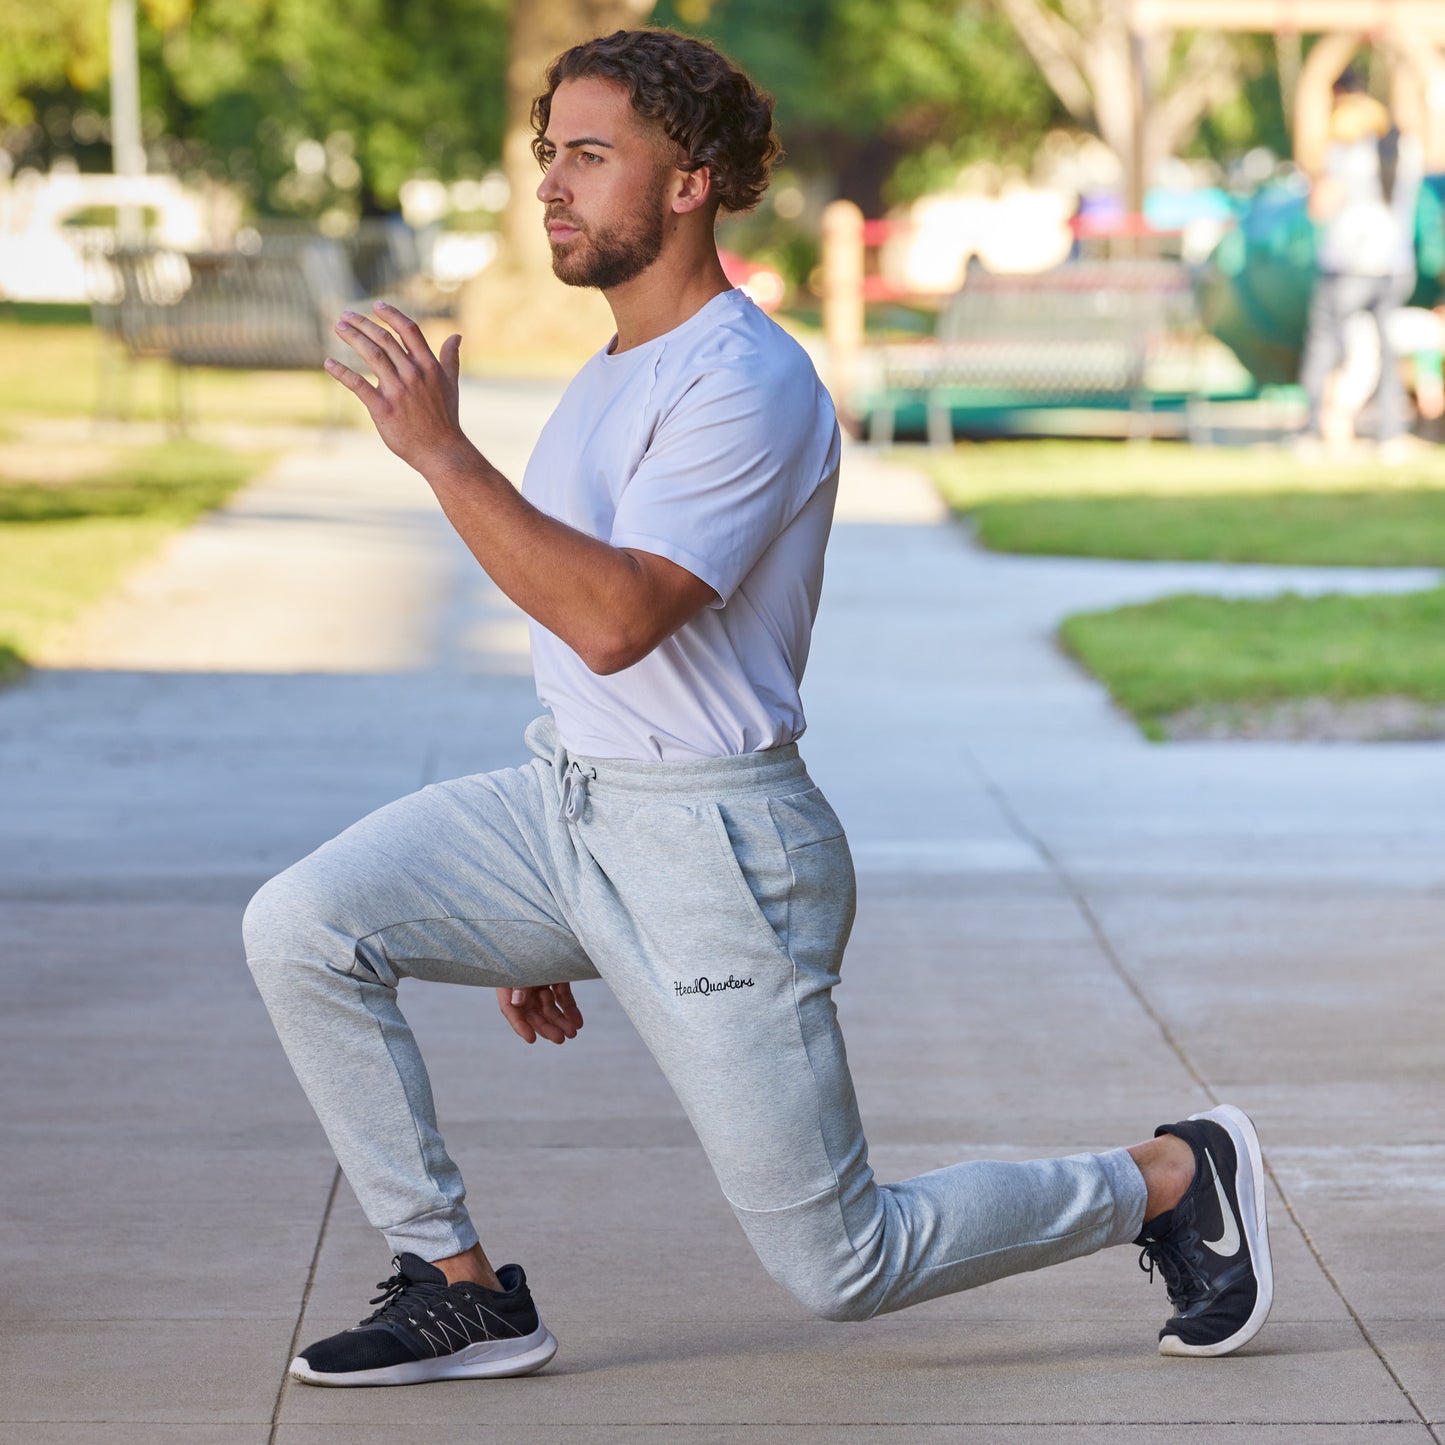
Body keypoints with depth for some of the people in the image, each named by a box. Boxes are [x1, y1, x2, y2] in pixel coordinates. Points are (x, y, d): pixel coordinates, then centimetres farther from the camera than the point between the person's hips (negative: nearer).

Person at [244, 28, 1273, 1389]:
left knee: (842, 1266, -2)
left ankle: (1168, 1178, 20)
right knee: (300, 929, -10)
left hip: (712, 846, -9)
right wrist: (541, 925, 23)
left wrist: (440, 450, -32)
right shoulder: (607, 379, 14)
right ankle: (459, 1292, 1)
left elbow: (616, 621, -30)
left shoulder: (749, 384, -18)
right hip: (566, 804, 9)